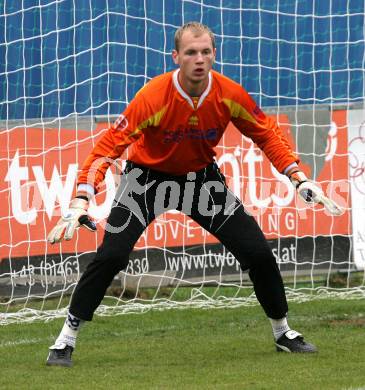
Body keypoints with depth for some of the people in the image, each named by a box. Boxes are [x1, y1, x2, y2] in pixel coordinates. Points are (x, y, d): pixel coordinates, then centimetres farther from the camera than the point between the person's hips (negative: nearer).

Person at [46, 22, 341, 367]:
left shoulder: (230, 95, -19)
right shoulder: (154, 96, -30)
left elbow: (267, 135, -3)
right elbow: (110, 145, -31)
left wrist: (300, 180, -11)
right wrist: (81, 201, -40)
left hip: (202, 177, 3)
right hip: (149, 176, -3)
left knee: (258, 252, -2)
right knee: (111, 255, -19)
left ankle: (283, 332, 22)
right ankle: (66, 340, -6)